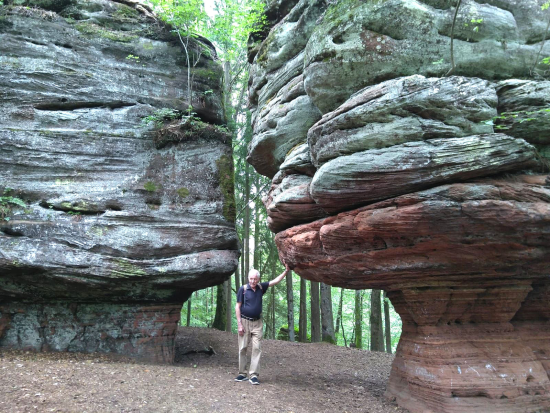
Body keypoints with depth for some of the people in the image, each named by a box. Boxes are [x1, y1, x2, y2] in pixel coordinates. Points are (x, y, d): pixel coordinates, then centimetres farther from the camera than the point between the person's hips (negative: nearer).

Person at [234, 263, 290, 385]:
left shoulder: (261, 287, 4)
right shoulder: (243, 289, -7)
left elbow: (275, 281, 6)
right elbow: (237, 307, -6)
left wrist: (286, 271, -4)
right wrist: (239, 324, -10)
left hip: (257, 322, 3)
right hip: (245, 321, -3)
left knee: (257, 348, -4)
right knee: (243, 348, 2)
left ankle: (254, 375, -2)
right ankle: (242, 374, 11)